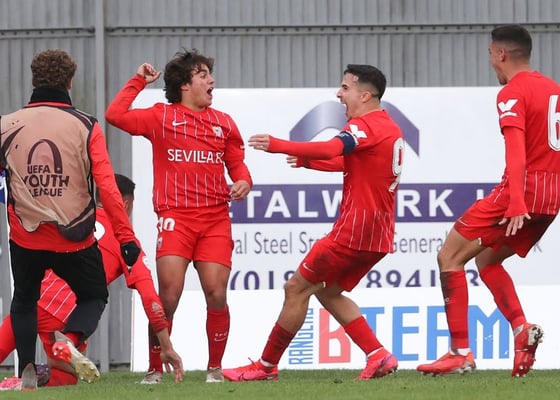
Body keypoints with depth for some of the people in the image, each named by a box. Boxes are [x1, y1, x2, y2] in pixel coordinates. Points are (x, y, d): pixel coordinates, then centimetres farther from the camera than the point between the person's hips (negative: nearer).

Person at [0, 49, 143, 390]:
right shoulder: (86, 126, -9)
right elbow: (108, 188, -13)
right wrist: (126, 236, -9)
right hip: (75, 239, -2)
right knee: (94, 296, 19)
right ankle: (70, 340, -11)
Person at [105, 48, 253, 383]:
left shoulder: (224, 123, 16)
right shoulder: (162, 117, 7)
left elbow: (237, 164, 18)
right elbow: (115, 115, -2)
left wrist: (244, 181, -4)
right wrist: (139, 81, 5)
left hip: (216, 219, 3)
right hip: (176, 217, -3)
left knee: (216, 293, -6)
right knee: (169, 294, -11)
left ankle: (215, 368, 9)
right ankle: (156, 369, 0)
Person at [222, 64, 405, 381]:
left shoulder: (365, 125, -13)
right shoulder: (390, 128, 17)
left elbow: (332, 148, -33)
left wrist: (279, 146, -34)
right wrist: (309, 161, 22)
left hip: (354, 231, -9)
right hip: (379, 234, 10)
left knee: (297, 288, -1)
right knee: (328, 292, 19)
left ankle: (266, 366, 5)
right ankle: (379, 356, 7)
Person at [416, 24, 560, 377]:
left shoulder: (513, 93, -9)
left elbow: (517, 151, -22)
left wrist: (517, 204, -31)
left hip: (523, 189, -8)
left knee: (450, 256, 0)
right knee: (486, 259, 22)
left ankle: (461, 353, -6)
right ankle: (522, 329, 0)